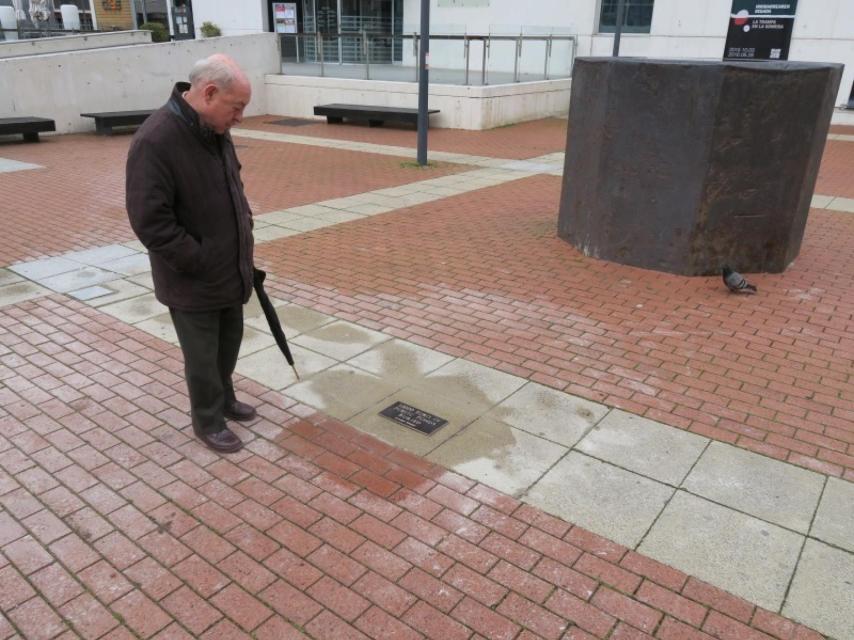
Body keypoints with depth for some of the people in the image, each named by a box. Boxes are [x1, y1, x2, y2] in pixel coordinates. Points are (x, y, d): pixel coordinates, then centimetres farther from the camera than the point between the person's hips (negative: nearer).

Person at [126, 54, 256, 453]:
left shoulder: (216, 131, 2)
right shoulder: (155, 141, -25)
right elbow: (151, 222, -25)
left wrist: (245, 229, 8)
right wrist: (202, 263, -20)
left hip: (230, 270, 8)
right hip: (193, 281, -8)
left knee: (230, 342, 22)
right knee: (203, 357, 8)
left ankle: (224, 399, 44)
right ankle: (208, 421, 28)